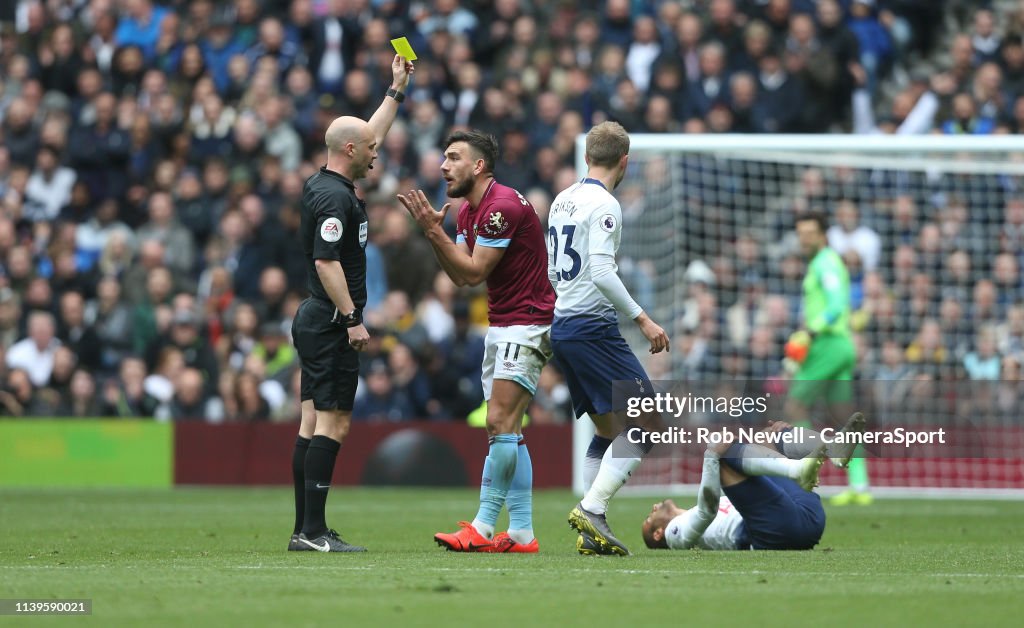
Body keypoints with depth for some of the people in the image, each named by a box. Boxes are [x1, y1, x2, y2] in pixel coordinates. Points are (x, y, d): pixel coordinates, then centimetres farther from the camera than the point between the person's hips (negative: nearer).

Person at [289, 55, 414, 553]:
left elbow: (368, 136, 29)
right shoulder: (334, 196, -15)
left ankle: (305, 530, 8)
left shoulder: (325, 186, 14)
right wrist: (351, 318, -22)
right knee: (332, 422, -10)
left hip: (315, 321, 10)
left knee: (313, 423, 8)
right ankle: (314, 530, -13)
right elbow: (326, 261, -23)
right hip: (331, 324, -10)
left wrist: (396, 90, 34)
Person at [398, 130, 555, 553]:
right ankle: (522, 534, 9)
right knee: (507, 433, 8)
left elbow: (474, 271, -18)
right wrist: (432, 231, -2)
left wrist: (434, 231, -17)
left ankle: (482, 528, -16)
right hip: (500, 325, 11)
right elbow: (460, 276, 8)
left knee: (500, 424, -15)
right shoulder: (468, 211, 13)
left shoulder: (503, 207, -19)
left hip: (526, 324, -11)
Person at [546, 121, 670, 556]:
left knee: (608, 430, 14)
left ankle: (592, 529, 7)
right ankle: (591, 508, -17)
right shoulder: (603, 205, -12)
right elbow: (601, 271, -22)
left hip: (562, 326, 9)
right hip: (593, 328, -9)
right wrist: (642, 319, -19)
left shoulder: (562, 201, 14)